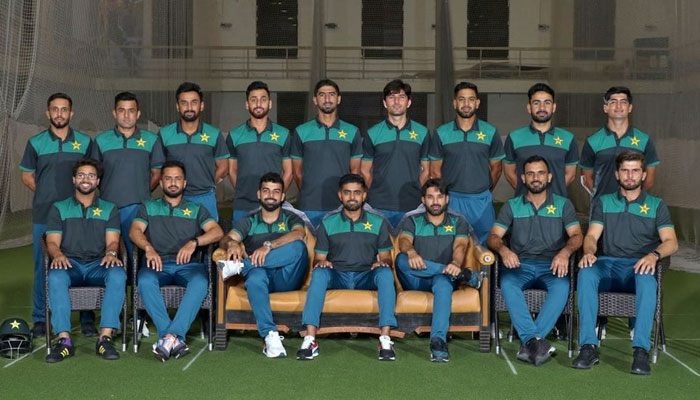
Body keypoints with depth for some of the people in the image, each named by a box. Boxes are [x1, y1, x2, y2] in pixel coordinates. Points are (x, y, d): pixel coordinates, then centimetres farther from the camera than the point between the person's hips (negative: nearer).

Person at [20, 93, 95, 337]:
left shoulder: (85, 142, 6)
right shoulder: (36, 143, 5)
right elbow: (27, 177, 11)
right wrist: (47, 194, 2)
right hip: (43, 216, 0)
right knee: (43, 267, 4)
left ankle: (86, 319, 8)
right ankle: (40, 319, 14)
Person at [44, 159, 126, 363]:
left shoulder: (109, 209, 17)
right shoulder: (59, 208, 16)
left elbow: (112, 241, 5)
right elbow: (52, 242, 5)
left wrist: (111, 253, -20)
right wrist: (58, 254, -20)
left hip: (99, 264, 0)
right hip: (70, 264, 0)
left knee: (118, 274, -35)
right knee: (56, 276, -37)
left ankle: (105, 337, -38)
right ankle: (64, 339, -40)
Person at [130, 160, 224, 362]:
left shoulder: (196, 209, 22)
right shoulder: (148, 207, 24)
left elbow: (217, 232, 5)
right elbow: (135, 231, 5)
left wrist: (194, 242, -16)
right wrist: (148, 248, -18)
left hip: (188, 264, 0)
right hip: (158, 263, 0)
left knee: (200, 282, -36)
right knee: (145, 281, -36)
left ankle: (169, 336, -44)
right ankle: (175, 338, -42)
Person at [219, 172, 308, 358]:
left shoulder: (291, 219, 13)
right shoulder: (248, 222, 17)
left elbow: (299, 234, -12)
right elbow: (226, 239, -2)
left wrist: (269, 246, -29)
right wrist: (232, 244, -29)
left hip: (286, 279, 0)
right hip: (261, 275, 0)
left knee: (298, 247, -30)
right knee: (255, 277, -38)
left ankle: (240, 266, -33)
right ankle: (270, 335, -46)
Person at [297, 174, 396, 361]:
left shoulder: (378, 222, 12)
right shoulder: (328, 223, 11)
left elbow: (386, 257, 11)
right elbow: (318, 258, 10)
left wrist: (382, 263, -14)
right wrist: (321, 263, -15)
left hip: (367, 277, 0)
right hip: (337, 277, 0)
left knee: (386, 273, -32)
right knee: (319, 273, -33)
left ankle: (385, 339, -40)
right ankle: (309, 339, -41)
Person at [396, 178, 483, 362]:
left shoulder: (458, 222, 13)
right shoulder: (411, 220, 12)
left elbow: (460, 246, -8)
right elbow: (404, 240, -10)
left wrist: (455, 263, -34)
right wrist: (411, 252, -37)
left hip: (443, 276, -1)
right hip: (416, 281, 1)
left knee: (443, 282, -39)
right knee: (402, 259, -32)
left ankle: (438, 340, -53)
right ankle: (464, 275, -28)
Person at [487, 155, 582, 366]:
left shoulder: (563, 204, 14)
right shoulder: (512, 206, 16)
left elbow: (577, 235, 1)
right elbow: (494, 236, 5)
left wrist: (565, 252, -22)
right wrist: (503, 249, -19)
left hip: (551, 265, -1)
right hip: (520, 264, 1)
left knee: (562, 286, -35)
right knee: (507, 283, -34)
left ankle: (529, 343, -39)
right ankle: (534, 340, -41)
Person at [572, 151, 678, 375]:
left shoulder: (657, 205, 16)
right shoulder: (604, 202, 21)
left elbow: (671, 242, 3)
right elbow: (592, 235, 9)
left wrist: (654, 255, -20)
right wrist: (589, 252, -16)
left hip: (639, 266, -1)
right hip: (608, 264, 1)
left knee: (647, 278, -38)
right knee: (586, 273, -34)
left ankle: (641, 350, -42)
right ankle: (588, 346, -38)